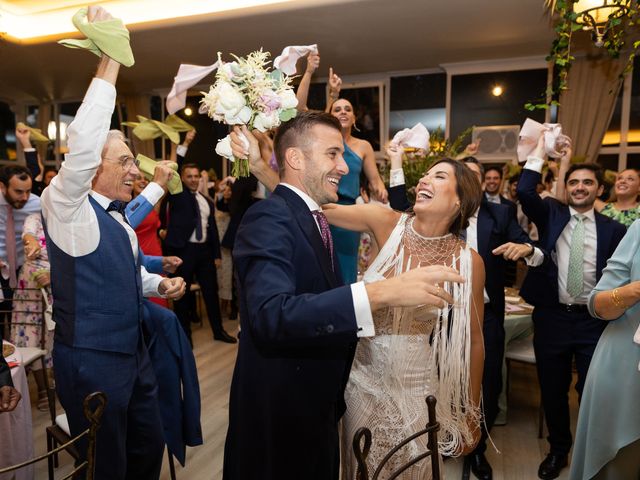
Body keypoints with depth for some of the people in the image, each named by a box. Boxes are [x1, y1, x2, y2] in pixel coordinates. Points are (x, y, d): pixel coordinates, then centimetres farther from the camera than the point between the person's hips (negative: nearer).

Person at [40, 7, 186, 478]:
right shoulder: (68, 209, -15)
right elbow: (81, 147, -34)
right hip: (92, 362, -8)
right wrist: (110, 63, -30)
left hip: (132, 353, 8)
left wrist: (160, 284, 3)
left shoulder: (117, 218, 9)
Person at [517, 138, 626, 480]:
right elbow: (524, 192, -16)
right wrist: (540, 151, -13)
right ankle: (558, 450, 36)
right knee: (553, 392, 14)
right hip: (552, 318, 1)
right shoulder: (551, 214, 2)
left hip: (594, 321, 0)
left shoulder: (613, 229, 2)